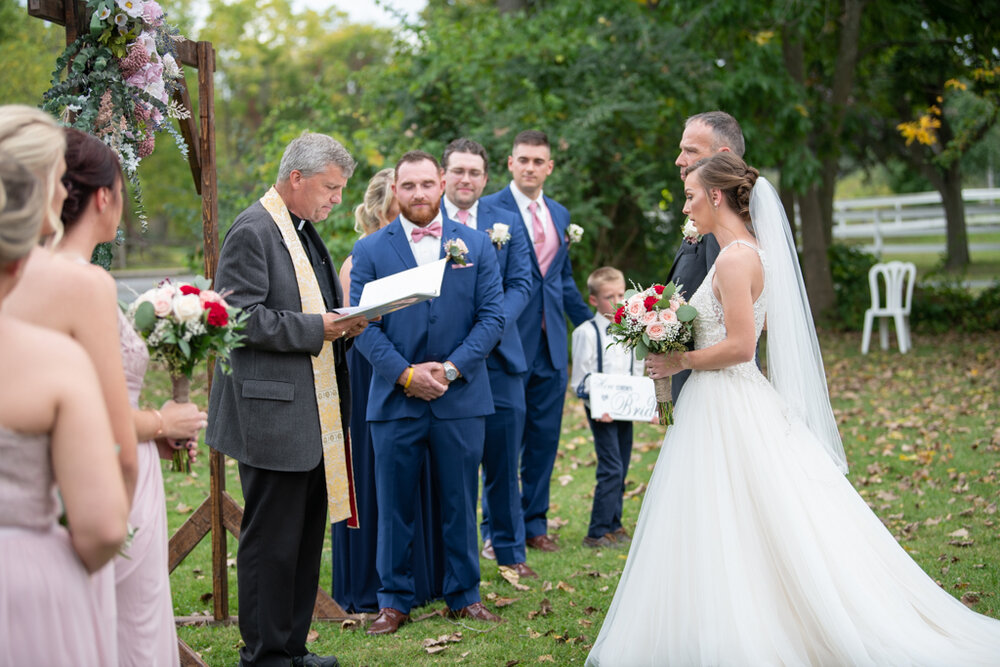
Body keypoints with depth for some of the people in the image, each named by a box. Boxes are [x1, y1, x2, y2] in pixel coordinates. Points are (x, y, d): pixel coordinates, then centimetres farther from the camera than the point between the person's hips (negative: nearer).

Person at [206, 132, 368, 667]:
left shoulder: (304, 229, 16)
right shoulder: (252, 231, -13)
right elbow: (241, 317, -19)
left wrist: (345, 323, 5)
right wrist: (315, 327, -20)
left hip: (314, 416, 10)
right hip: (274, 413, -10)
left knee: (307, 534, 14)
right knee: (272, 538, -2)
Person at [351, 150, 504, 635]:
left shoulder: (476, 245, 6)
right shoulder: (370, 250, 3)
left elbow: (492, 316, 1)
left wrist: (451, 368, -11)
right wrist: (405, 373, -13)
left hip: (460, 397, 1)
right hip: (395, 398, -1)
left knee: (460, 501, 8)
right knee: (393, 504, 4)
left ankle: (464, 595, 20)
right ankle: (394, 600, 14)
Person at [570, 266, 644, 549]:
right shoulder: (587, 332, -8)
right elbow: (581, 380, -9)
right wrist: (597, 408, -21)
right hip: (600, 410, -6)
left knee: (621, 470, 11)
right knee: (611, 469, -12)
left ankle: (614, 526, 22)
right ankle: (597, 533, -6)